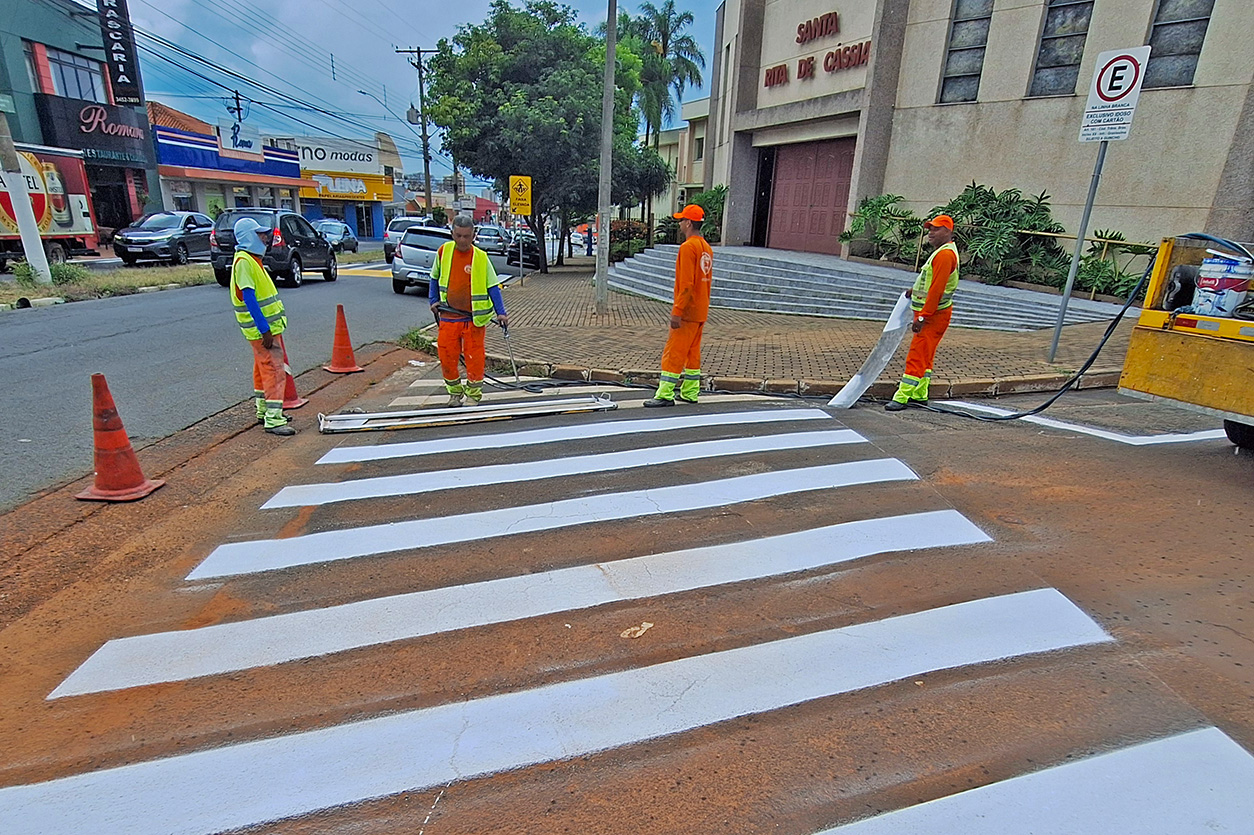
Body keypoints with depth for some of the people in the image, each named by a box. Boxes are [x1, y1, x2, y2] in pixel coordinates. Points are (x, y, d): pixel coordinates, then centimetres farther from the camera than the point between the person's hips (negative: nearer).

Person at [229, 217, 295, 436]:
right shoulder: (243, 261, -15)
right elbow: (249, 298, -21)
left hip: (269, 325, 10)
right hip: (262, 329, -10)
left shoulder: (253, 259, 16)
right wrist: (265, 330, -25)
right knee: (274, 371, -11)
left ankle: (264, 411, 29)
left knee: (263, 369, 17)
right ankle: (273, 420, -10)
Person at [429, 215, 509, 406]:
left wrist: (501, 312, -11)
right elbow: (435, 279, 16)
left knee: (474, 356, 2)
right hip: (448, 316, 3)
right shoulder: (443, 252, 1)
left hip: (475, 317, -2)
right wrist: (434, 300, 11)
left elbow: (492, 286, -5)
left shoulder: (481, 257, -7)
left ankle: (474, 393, 19)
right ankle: (454, 391, 25)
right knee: (446, 355, 6)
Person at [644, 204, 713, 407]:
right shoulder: (706, 248, 15)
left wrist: (677, 311, -22)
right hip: (701, 312, 9)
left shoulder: (688, 247, -15)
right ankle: (690, 393, 20)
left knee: (673, 353, -6)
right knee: (693, 352, 14)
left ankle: (665, 395, -5)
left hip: (687, 313, -9)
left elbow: (686, 284, -22)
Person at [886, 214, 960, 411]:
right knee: (924, 356, 15)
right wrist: (916, 290, 16)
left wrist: (922, 317, -25)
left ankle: (902, 398, -9)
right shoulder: (943, 251, 18)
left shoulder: (945, 254, -17)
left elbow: (937, 289, -24)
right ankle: (920, 396, 23)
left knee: (916, 356, -11)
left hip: (934, 315, -11)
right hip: (931, 314, 11)